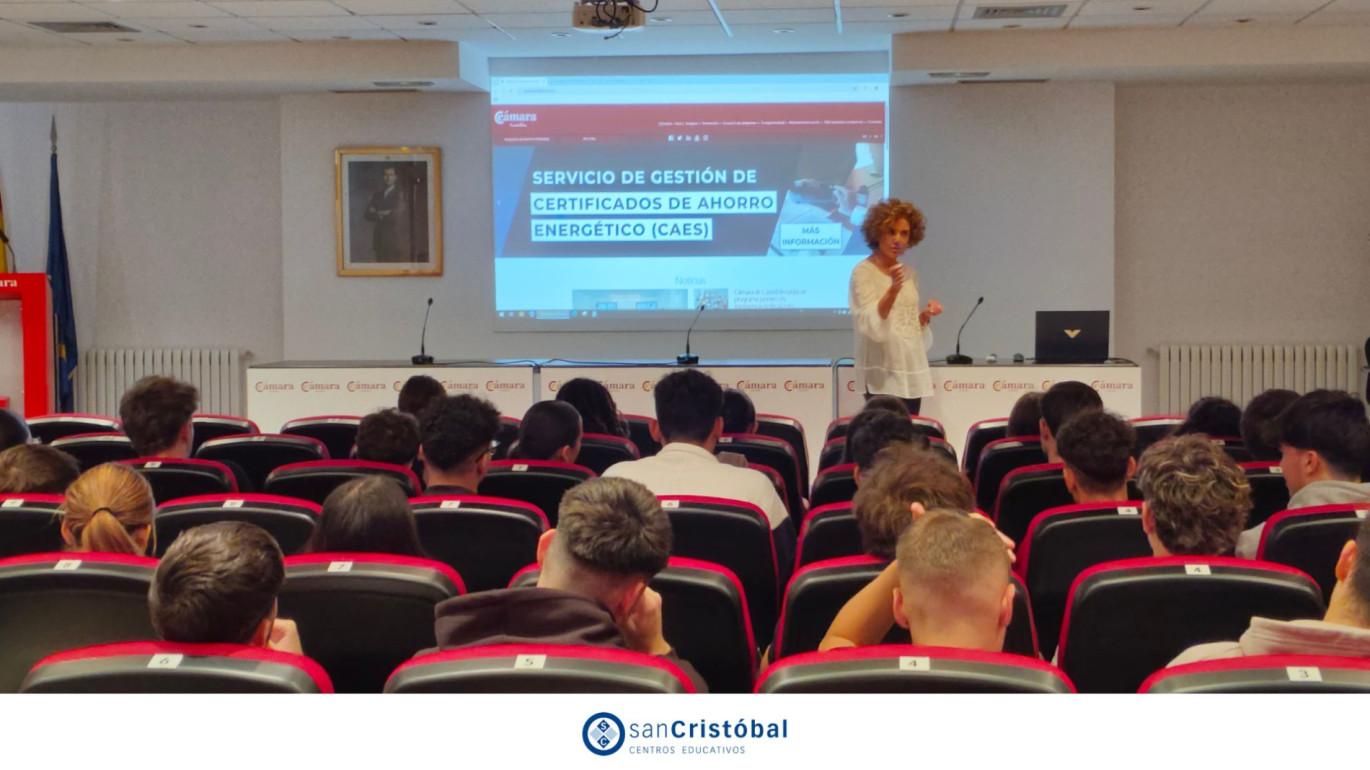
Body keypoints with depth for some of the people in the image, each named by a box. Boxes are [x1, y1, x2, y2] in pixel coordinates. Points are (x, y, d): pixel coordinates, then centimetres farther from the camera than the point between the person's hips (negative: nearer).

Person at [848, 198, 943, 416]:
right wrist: (892, 290, -34)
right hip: (883, 373, -6)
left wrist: (925, 314, 3)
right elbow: (872, 324, -19)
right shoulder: (863, 272, -6)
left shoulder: (910, 274, 14)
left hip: (913, 371, 6)